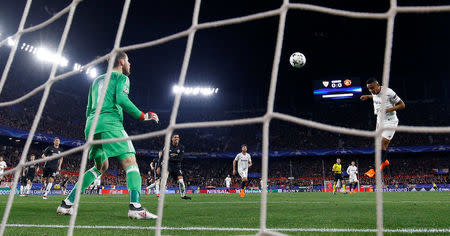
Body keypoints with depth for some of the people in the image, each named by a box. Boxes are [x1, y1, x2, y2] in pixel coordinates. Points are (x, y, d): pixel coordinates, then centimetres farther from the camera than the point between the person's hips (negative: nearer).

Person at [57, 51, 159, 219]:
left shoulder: (97, 80, 29)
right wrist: (143, 116, -7)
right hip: (110, 123, -8)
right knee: (131, 163, -10)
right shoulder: (121, 77, 7)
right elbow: (121, 98, -12)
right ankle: (135, 207, -26)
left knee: (101, 166, 19)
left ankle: (67, 203, 14)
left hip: (91, 124, 8)